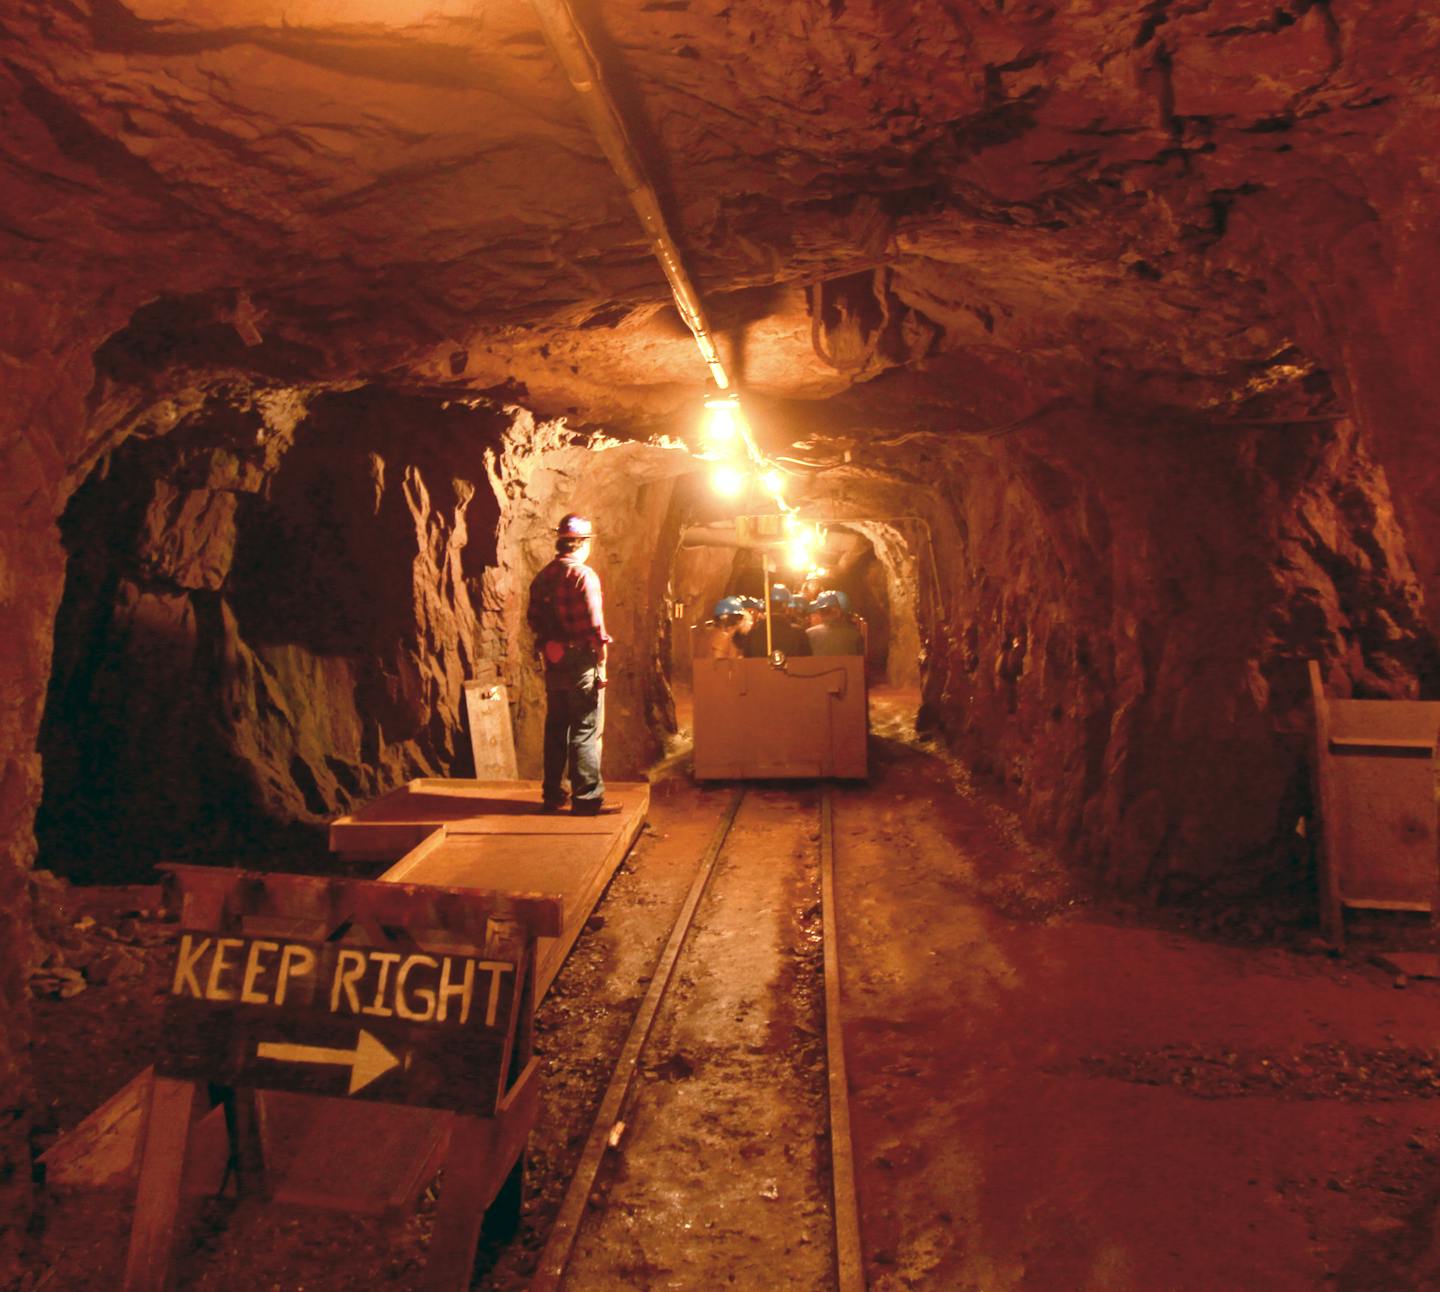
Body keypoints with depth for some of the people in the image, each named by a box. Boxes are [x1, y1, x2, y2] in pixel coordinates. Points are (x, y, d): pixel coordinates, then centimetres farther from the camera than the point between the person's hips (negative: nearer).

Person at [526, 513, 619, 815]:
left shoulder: (542, 577, 8)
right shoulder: (584, 576, -14)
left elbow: (533, 619, 12)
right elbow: (595, 625, -17)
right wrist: (602, 665, -12)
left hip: (554, 663, 7)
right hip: (581, 662, -7)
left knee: (556, 728, 15)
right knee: (586, 731, -1)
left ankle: (553, 794, 23)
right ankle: (587, 798, 1)